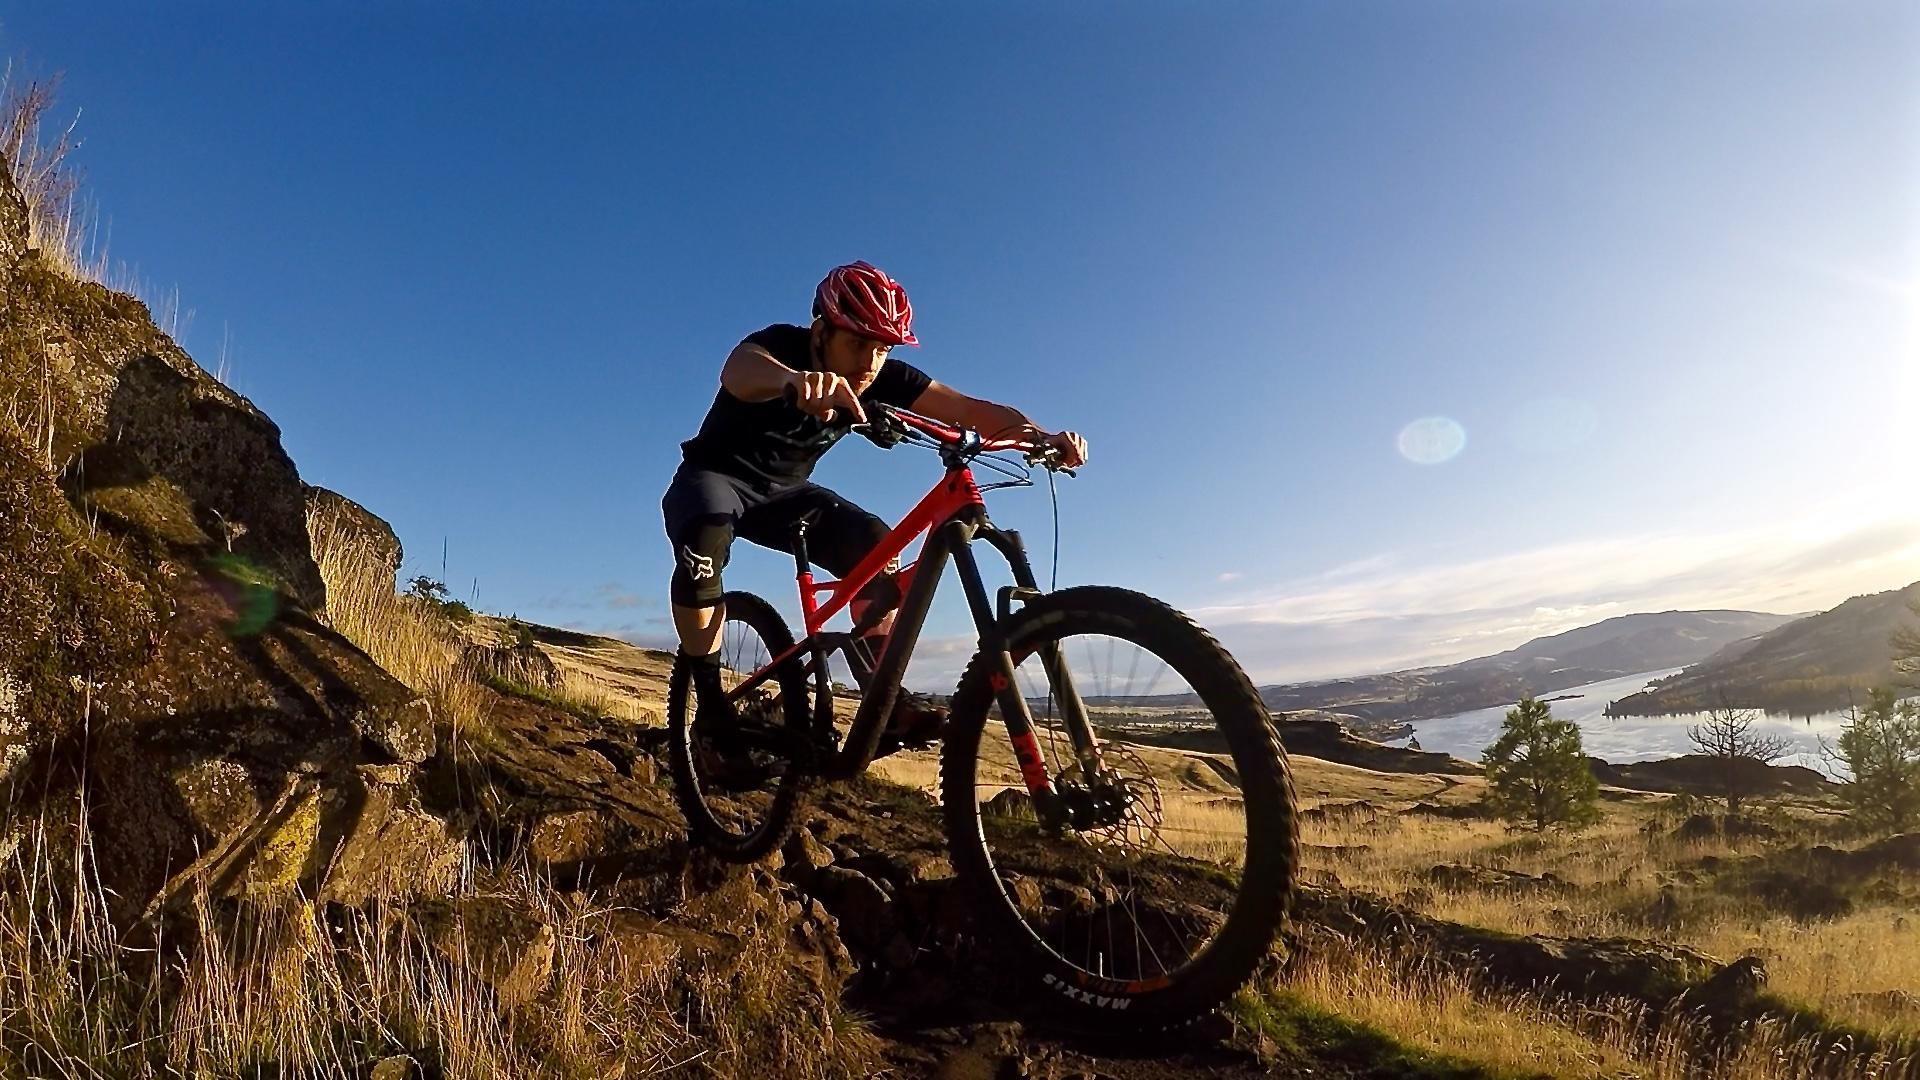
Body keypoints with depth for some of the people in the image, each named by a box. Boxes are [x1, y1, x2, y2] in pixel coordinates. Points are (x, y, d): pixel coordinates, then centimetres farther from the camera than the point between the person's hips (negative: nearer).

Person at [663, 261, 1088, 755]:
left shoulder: (883, 376, -15)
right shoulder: (781, 345, -27)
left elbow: (969, 408, -24)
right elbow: (739, 369, -52)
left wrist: (1043, 437, -43)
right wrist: (794, 379, -76)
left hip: (783, 491, 4)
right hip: (715, 477, -4)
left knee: (872, 543, -21)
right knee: (706, 538, -36)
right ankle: (711, 705, -21)